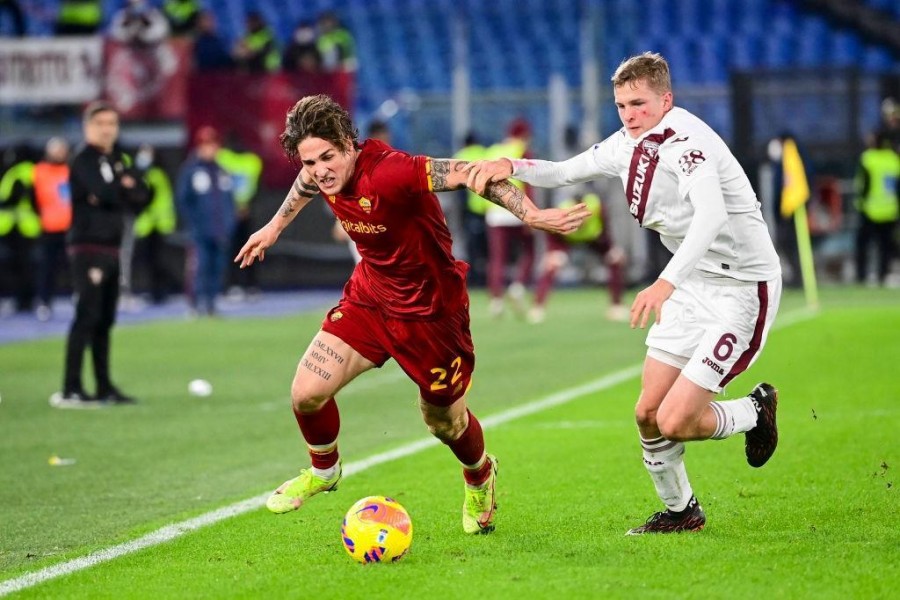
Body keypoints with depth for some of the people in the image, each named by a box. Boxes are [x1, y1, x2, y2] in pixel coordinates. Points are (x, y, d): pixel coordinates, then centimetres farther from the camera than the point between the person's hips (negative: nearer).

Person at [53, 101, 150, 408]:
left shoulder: (118, 160, 17)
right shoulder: (83, 160, -7)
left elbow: (141, 195, 8)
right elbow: (105, 193, -21)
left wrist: (122, 189, -10)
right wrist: (126, 190, -2)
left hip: (111, 247, 8)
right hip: (88, 247, -8)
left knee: (104, 319, 10)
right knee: (87, 316, -13)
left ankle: (104, 388, 15)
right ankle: (70, 390, -15)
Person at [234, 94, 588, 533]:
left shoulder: (389, 172, -34)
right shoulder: (324, 173, -12)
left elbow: (472, 174, -35)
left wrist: (531, 215, -45)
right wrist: (276, 225, 30)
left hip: (430, 311, -5)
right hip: (369, 297, 5)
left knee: (444, 422, 13)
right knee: (307, 393, -7)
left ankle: (480, 478, 49)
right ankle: (323, 471, 26)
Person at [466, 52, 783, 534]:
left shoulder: (686, 139, -23)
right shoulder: (627, 145, 4)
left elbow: (711, 214, -38)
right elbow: (564, 172, 15)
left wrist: (667, 282, -50)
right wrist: (512, 165, -6)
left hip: (743, 288, -8)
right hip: (693, 284, 8)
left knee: (675, 421, -13)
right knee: (648, 412, 5)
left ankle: (756, 411, 17)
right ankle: (680, 510, 27)